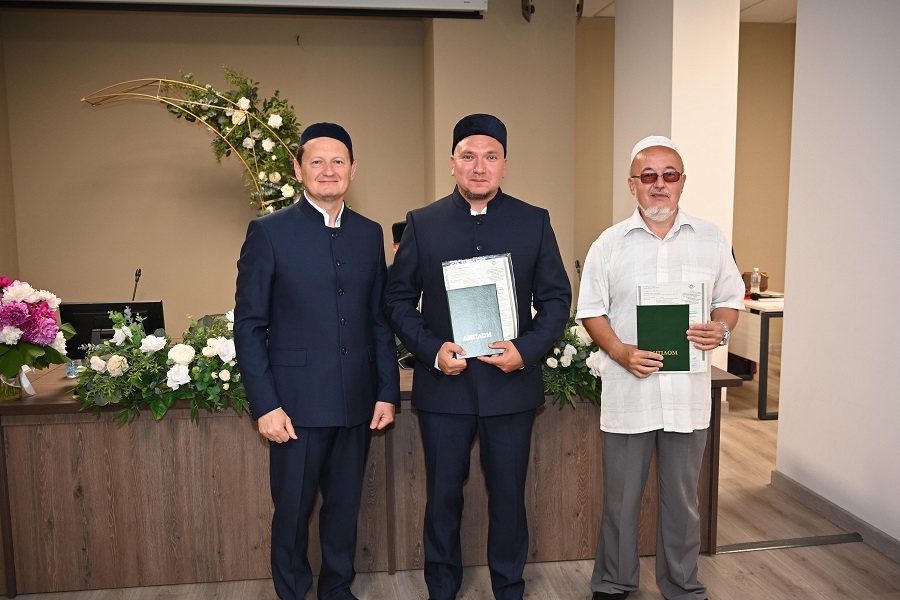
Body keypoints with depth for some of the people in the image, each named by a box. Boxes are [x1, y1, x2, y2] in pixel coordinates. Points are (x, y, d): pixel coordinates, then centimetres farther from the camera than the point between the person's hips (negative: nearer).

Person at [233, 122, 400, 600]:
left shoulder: (370, 234, 8)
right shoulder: (269, 232, -4)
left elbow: (380, 320, 9)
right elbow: (249, 326, -5)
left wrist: (387, 391, 5)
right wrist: (265, 405, -10)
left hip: (356, 402, 4)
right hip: (297, 403, -3)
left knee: (345, 507, 16)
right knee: (292, 512, 10)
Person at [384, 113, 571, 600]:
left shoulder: (534, 222, 4)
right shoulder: (422, 223, 3)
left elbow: (557, 298, 3)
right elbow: (397, 298, 2)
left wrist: (527, 350, -12)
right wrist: (431, 350, -12)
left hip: (511, 384, 0)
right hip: (442, 384, 0)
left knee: (508, 495, 12)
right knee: (443, 495, 13)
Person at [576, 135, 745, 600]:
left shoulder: (710, 239, 5)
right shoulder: (609, 243, 0)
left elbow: (730, 299, 11)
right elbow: (591, 310, 2)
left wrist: (720, 328, -12)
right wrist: (621, 353, -14)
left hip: (688, 393, 1)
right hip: (627, 393, -1)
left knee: (682, 500, 15)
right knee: (620, 501, 11)